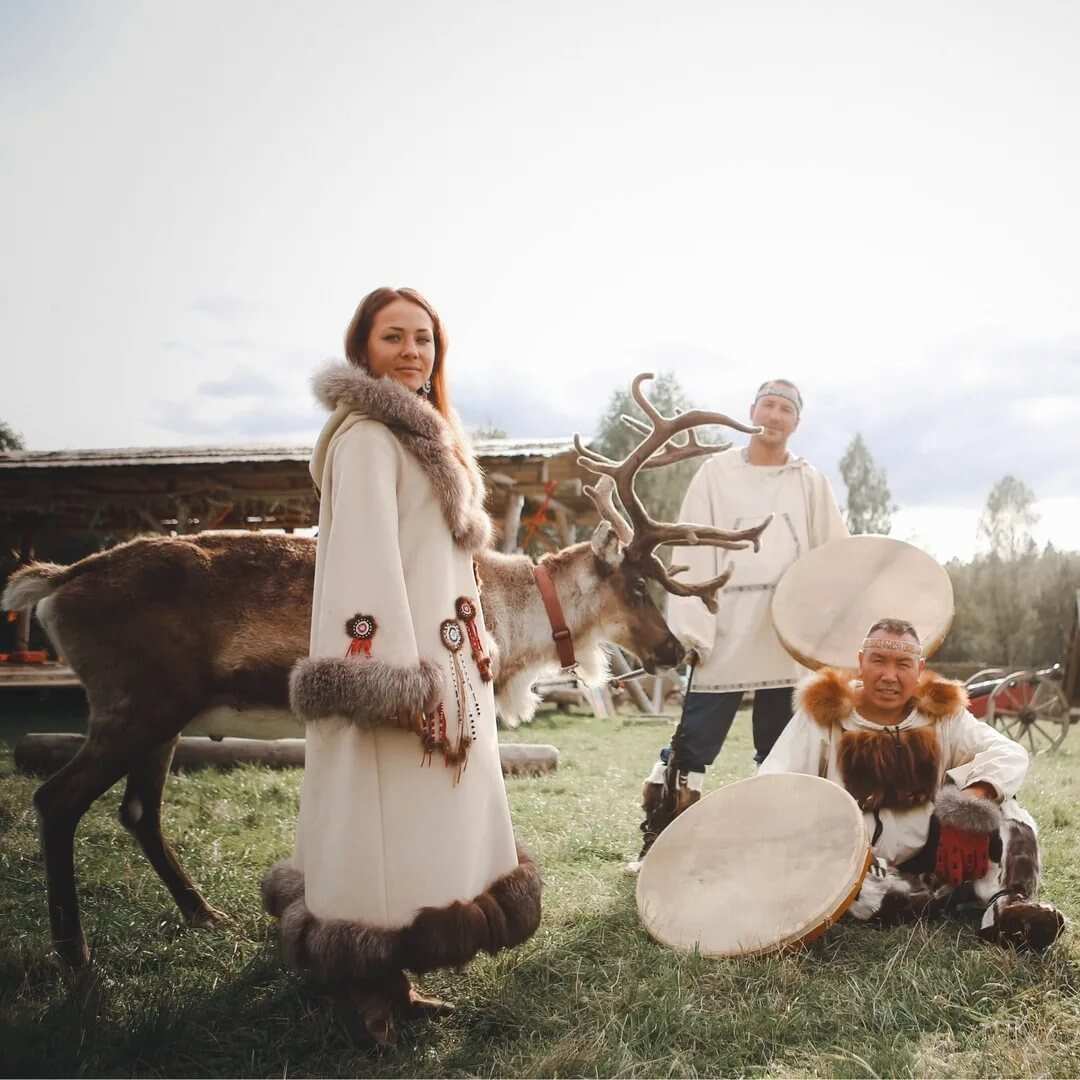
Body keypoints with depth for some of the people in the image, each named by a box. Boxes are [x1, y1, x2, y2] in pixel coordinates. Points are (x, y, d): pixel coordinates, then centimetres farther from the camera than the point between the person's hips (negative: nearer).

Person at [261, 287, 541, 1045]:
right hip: (394, 664, -10)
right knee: (391, 833, -3)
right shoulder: (367, 436, -12)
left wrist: (470, 657, 17)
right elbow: (369, 561, -21)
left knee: (434, 831, 15)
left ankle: (383, 980, 26)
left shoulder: (425, 436, 18)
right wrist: (402, 685, -25)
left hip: (443, 662, 10)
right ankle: (369, 989, 12)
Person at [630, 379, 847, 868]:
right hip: (725, 634, -2)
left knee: (780, 747, 11)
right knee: (693, 743, -3)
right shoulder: (717, 473, 4)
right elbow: (693, 555, -2)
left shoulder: (810, 482, 10)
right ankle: (657, 841, 5)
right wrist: (693, 629, -10)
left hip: (787, 638, 3)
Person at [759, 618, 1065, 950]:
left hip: (930, 856, 2)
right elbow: (772, 779, -11)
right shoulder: (823, 712, -5)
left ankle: (1008, 903, -34)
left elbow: (1009, 754, -10)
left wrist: (974, 797, -30)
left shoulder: (941, 712, 2)